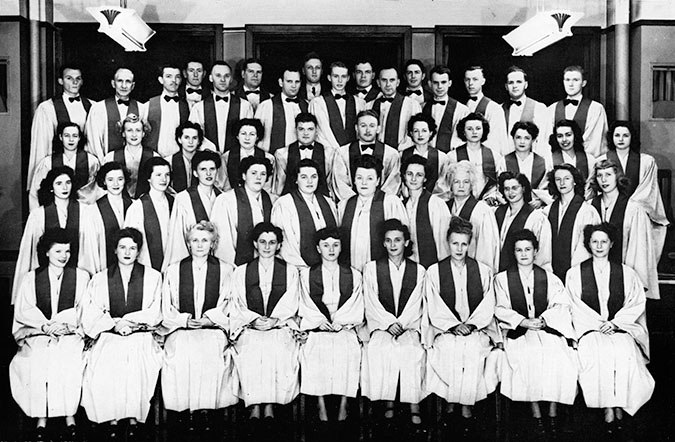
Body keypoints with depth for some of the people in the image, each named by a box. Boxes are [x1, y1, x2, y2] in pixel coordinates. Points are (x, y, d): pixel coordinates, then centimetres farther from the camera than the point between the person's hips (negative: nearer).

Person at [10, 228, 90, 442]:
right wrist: (46, 325, -13)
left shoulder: (81, 276, 12)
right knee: (37, 361, -31)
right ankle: (41, 420, -27)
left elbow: (84, 310, 3)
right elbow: (23, 310, 4)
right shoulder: (31, 278, 14)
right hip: (37, 335, 1)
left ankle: (70, 418, -26)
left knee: (68, 360, -33)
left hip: (71, 334, -1)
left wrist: (62, 323, -15)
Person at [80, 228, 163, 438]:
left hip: (141, 337, -1)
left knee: (138, 369, -30)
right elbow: (90, 316, 5)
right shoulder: (100, 279, 13)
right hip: (109, 337, 1)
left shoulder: (153, 277, 10)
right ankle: (112, 418, -11)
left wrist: (125, 321, -10)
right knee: (103, 371, -27)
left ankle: (134, 417, -12)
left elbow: (154, 314, 3)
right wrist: (114, 324, -12)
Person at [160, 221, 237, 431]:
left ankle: (204, 408, -14)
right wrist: (184, 320, -7)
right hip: (181, 330, 1)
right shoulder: (173, 271, 15)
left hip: (213, 329, -1)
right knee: (181, 356, -27)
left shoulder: (225, 270, 12)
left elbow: (227, 306, 5)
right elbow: (167, 309, 10)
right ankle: (191, 409, -12)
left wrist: (209, 319, -10)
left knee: (212, 356, -29)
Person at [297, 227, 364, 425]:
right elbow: (305, 306, 7)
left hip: (345, 328, 0)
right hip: (316, 328, 0)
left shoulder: (354, 275, 16)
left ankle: (343, 404, -19)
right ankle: (320, 404, -23)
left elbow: (356, 308, 7)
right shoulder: (306, 275, 14)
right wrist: (321, 321, -9)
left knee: (348, 350, -32)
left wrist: (339, 321, -8)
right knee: (316, 351, -32)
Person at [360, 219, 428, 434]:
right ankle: (387, 404, -22)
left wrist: (401, 324, -12)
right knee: (379, 349, -31)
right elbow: (371, 303, 1)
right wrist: (389, 324, -12)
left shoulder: (418, 270, 11)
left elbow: (415, 305, 3)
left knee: (413, 349, -31)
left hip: (409, 325, 0)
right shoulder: (371, 268, 9)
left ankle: (414, 408, -27)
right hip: (380, 324, 0)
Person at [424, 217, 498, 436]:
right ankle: (450, 403, -15)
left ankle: (467, 407, -18)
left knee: (474, 349, -31)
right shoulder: (434, 271, 9)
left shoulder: (483, 271, 13)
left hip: (477, 328, 1)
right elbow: (435, 308, 1)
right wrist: (454, 326, -13)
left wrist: (471, 324, -10)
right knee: (449, 349, -32)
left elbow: (488, 306, 6)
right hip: (445, 328, 0)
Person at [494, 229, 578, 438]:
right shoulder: (502, 279, 12)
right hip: (517, 331, -1)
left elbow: (562, 306, 5)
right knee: (529, 356, -32)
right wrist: (523, 321, -14)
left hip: (548, 327, 1)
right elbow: (501, 310, 2)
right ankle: (536, 413, -20)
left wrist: (543, 319, -14)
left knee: (558, 355, -29)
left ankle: (553, 412, -15)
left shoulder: (550, 278, 16)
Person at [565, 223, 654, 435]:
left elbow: (636, 304, 7)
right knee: (597, 354, -33)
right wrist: (598, 324, -10)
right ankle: (609, 408, -24)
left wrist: (615, 323, -9)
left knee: (624, 353, -32)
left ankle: (617, 406, -20)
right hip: (589, 329, -1)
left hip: (622, 328, 1)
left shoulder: (627, 273, 14)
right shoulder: (575, 273, 11)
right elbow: (575, 307, 4)